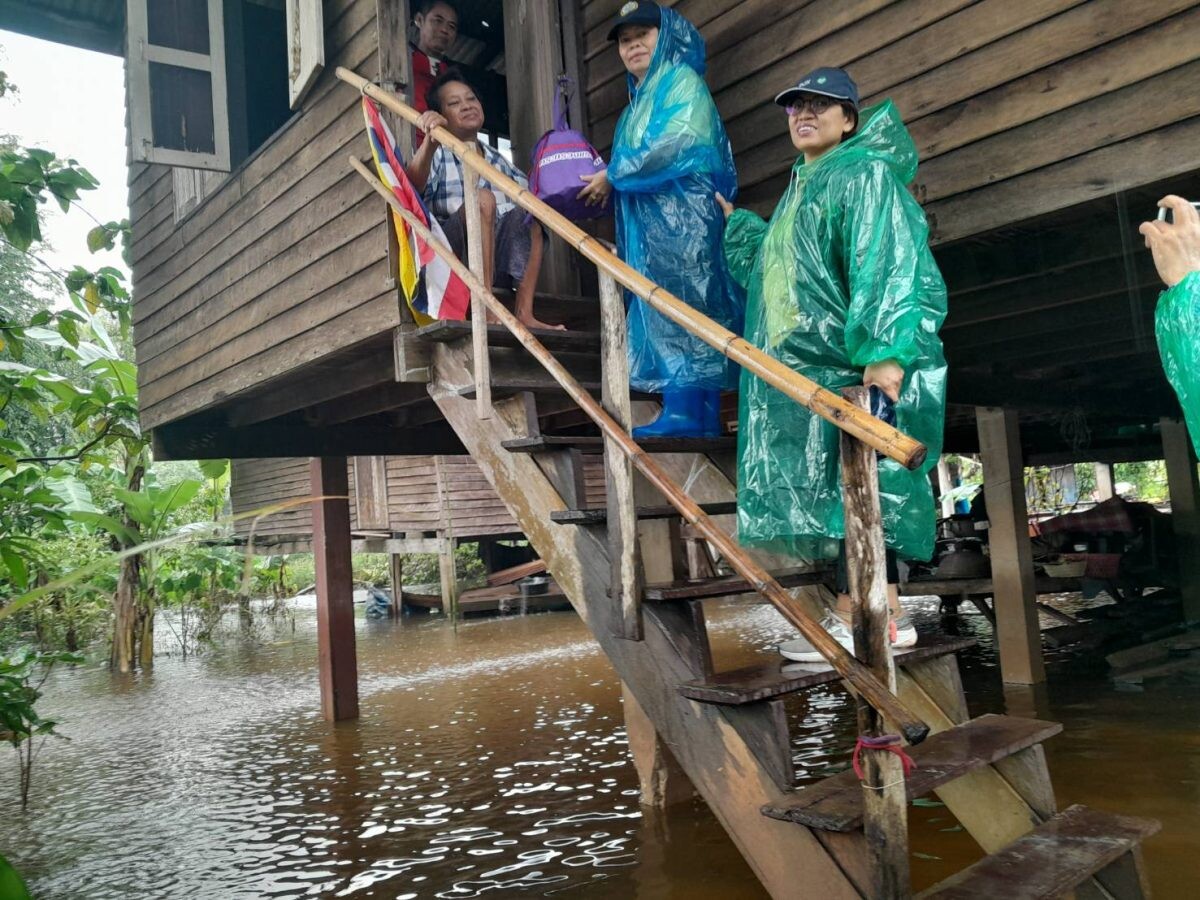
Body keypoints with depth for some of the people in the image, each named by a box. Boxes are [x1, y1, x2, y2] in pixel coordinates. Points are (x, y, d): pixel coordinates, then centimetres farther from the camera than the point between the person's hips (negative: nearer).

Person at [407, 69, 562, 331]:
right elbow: (412, 186, -18)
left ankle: (524, 314, -24)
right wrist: (430, 141, -36)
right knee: (483, 198, -27)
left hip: (498, 257, 5)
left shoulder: (498, 161, 23)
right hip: (450, 252, -5)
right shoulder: (436, 155, 6)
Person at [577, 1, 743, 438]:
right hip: (648, 223, 9)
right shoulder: (637, 101, 28)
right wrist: (608, 182, 4)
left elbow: (674, 143, -14)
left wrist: (612, 177, -8)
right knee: (663, 313, 2)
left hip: (683, 216, -9)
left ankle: (690, 415, -15)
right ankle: (683, 413, 1)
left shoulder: (682, 80, 1)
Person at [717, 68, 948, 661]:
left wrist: (882, 350, -28)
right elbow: (774, 266, 37)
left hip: (852, 365, -9)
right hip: (809, 364, 9)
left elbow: (887, 266, -17)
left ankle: (851, 619, -4)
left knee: (849, 485, -10)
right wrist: (733, 221, 44)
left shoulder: (865, 174, -3)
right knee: (842, 490, 7)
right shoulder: (803, 189, 25)